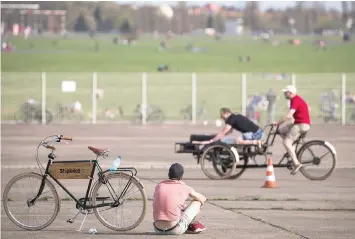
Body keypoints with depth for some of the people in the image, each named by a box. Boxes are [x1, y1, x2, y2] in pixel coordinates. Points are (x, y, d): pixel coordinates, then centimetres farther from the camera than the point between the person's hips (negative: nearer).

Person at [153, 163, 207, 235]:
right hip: (175, 230, -4)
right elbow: (203, 199, 19)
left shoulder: (159, 186, 10)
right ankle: (193, 225, 30)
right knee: (197, 201, 14)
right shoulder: (184, 188, 1)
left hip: (158, 230, 4)